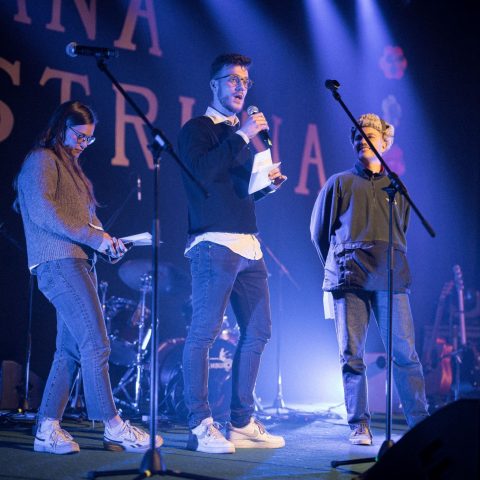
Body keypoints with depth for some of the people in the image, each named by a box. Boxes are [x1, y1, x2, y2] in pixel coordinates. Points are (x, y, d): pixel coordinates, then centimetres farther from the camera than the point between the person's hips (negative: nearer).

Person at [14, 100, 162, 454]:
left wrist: (106, 239, 5)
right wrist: (94, 237, -17)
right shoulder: (42, 160, -3)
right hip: (59, 262, -10)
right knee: (96, 344, -14)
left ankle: (48, 429, 5)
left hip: (78, 262, 10)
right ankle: (114, 428, -13)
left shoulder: (69, 166, 26)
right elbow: (42, 211, -16)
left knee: (71, 349, 5)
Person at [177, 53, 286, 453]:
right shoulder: (197, 129, 0)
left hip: (249, 246, 9)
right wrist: (241, 137, -15)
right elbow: (201, 172, -19)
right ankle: (200, 426, -8)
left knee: (258, 331, 8)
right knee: (203, 332, -9)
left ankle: (242, 423, 14)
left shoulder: (240, 133, 23)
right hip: (214, 244, -9)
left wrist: (268, 183, 10)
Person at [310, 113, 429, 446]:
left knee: (405, 352, -7)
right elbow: (318, 231, 16)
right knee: (352, 354, -4)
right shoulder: (340, 183, 14)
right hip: (349, 279, -1)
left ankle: (420, 422, -5)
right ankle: (359, 426, 0)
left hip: (390, 279, 1)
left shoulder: (396, 188, 20)